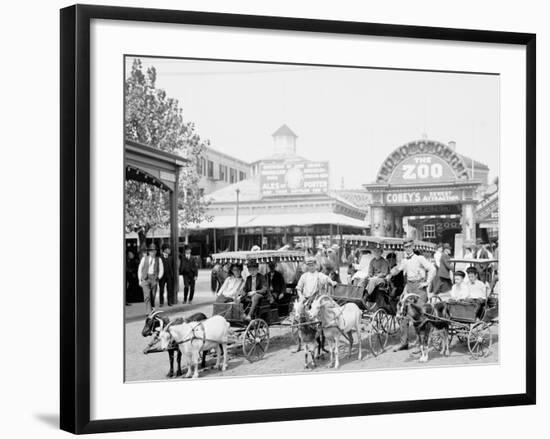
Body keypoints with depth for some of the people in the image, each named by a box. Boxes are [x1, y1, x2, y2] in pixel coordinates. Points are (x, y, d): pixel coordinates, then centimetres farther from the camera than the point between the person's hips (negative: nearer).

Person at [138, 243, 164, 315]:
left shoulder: (158, 259, 6)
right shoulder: (144, 258, 6)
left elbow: (161, 270, 10)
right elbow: (140, 269, 10)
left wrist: (158, 278, 0)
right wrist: (140, 280, 6)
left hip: (154, 279, 1)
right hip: (145, 279, -1)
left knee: (152, 296, 2)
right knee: (147, 295, -13)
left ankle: (151, 310, 16)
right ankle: (148, 312, -18)